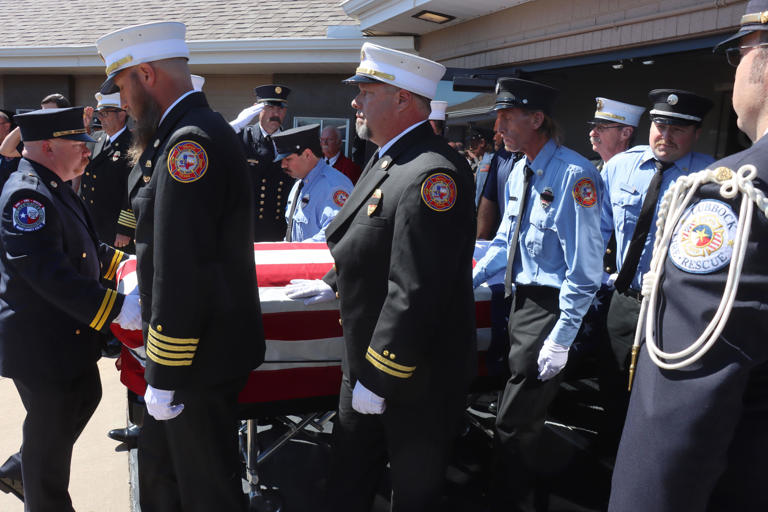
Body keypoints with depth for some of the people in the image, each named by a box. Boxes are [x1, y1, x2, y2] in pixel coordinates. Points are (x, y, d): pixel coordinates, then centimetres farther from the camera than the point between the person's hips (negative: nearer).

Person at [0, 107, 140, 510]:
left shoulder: (53, 188, 9)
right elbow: (51, 275, -31)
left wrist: (121, 262, 16)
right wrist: (116, 307, -31)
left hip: (66, 333, 10)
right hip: (40, 342, -10)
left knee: (84, 400, 24)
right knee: (52, 431, 6)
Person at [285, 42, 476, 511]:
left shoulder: (433, 173, -26)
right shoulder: (387, 160, 7)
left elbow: (415, 292, -29)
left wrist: (378, 380, -23)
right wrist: (334, 284, 26)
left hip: (417, 381, -9)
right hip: (367, 369, 9)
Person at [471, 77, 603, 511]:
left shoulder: (573, 175, -21)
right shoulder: (519, 171, 6)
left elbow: (584, 268, -21)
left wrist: (560, 339, -20)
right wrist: (470, 279, 9)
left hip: (552, 307, -9)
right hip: (521, 298, 9)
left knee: (513, 423, -3)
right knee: (527, 413, 22)